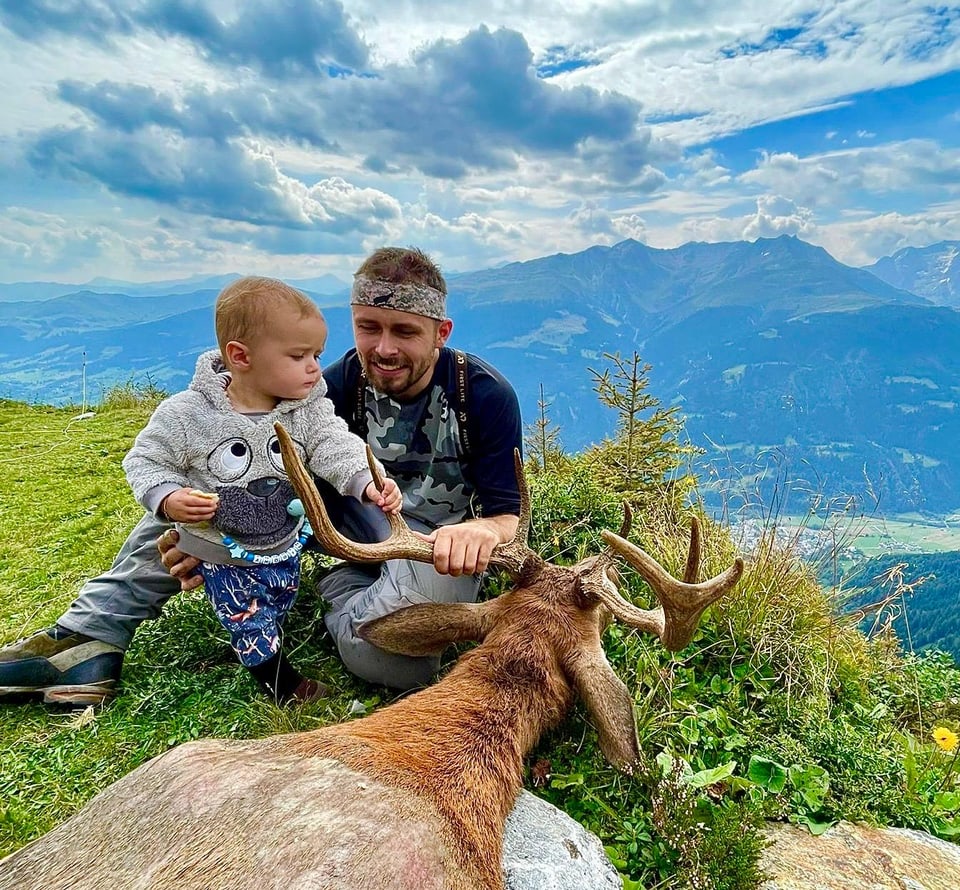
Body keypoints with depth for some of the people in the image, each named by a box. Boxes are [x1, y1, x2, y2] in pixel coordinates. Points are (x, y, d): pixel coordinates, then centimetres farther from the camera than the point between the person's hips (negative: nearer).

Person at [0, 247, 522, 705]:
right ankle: (92, 635, -11)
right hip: (365, 518, 4)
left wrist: (480, 530, -45)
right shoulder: (341, 383, -10)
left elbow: (508, 516, -18)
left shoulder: (486, 395, -19)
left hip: (443, 543, -3)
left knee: (381, 659, -38)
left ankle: (343, 589, -3)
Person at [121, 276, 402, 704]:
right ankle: (281, 682, 31)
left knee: (278, 610, 26)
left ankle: (258, 649, 55)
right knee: (250, 624, 8)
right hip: (224, 555, -4)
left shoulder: (310, 408, -14)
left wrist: (367, 481, -42)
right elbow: (146, 461, -10)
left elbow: (336, 447, -24)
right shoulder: (187, 414, -22)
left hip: (285, 544, 4)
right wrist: (168, 499, -28)